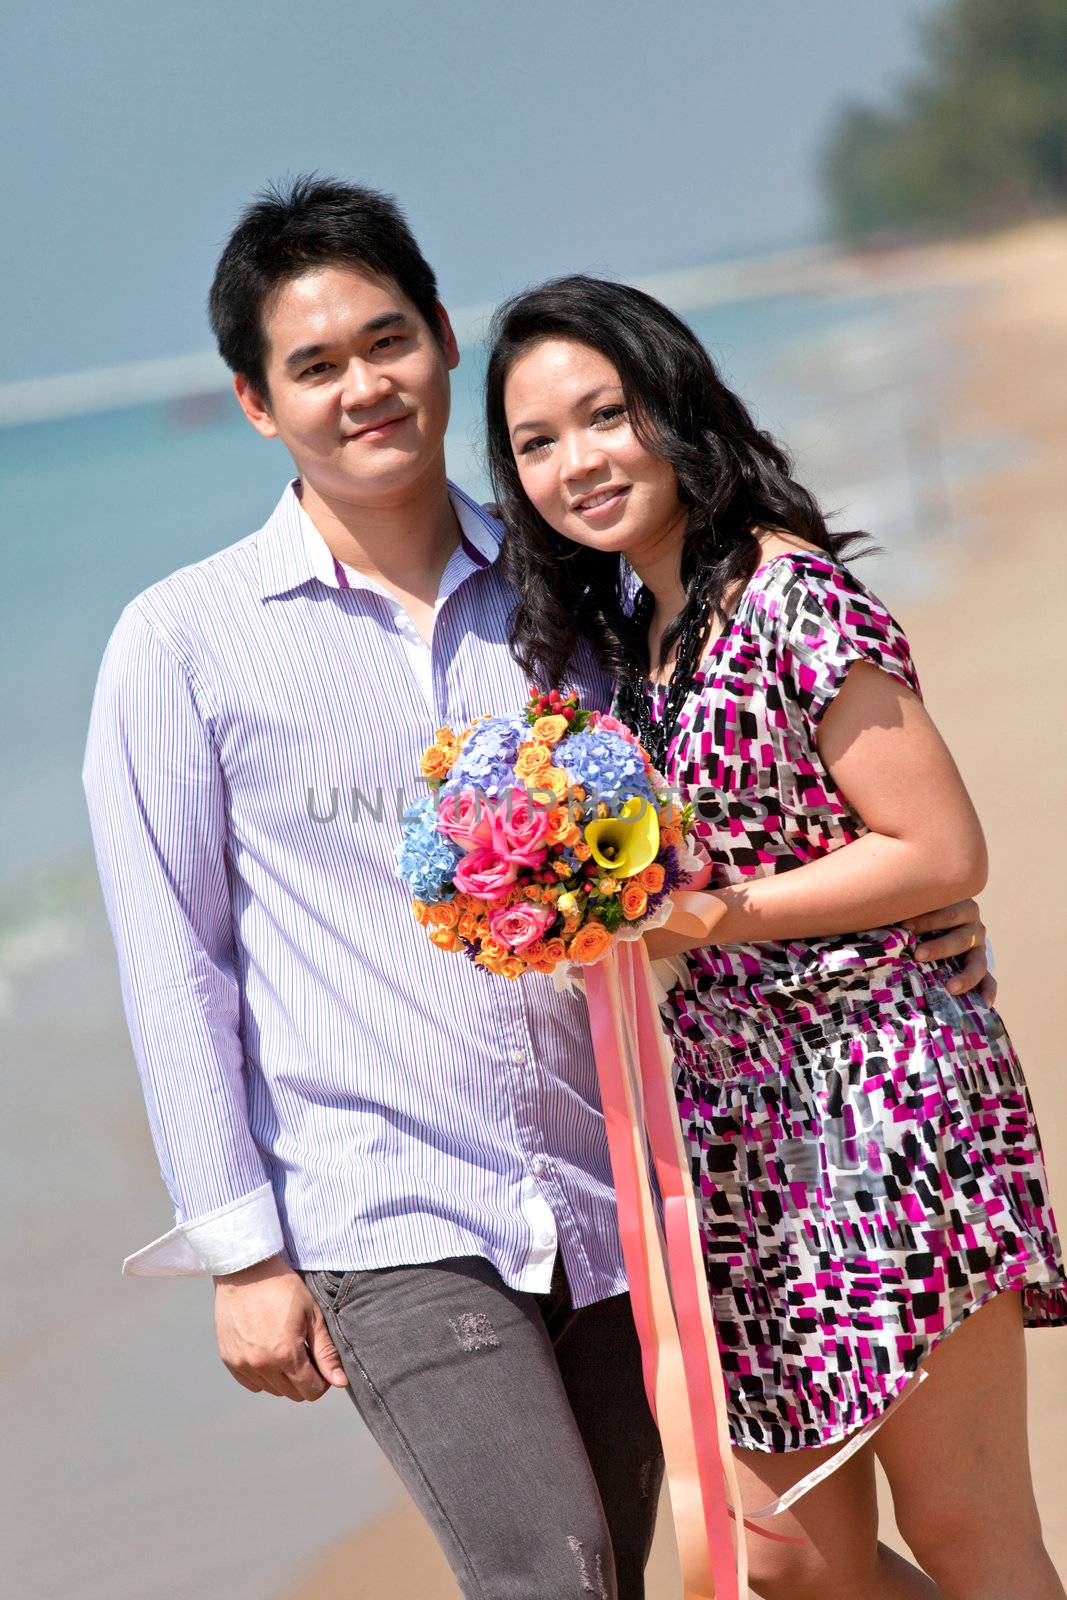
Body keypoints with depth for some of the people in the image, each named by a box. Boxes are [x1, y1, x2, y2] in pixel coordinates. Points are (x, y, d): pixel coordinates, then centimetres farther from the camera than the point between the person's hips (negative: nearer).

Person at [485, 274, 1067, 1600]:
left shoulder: (792, 595, -11)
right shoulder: (620, 635, 13)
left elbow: (943, 853, -15)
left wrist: (704, 918, -16)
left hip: (883, 1095, -8)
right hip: (737, 1128, 8)